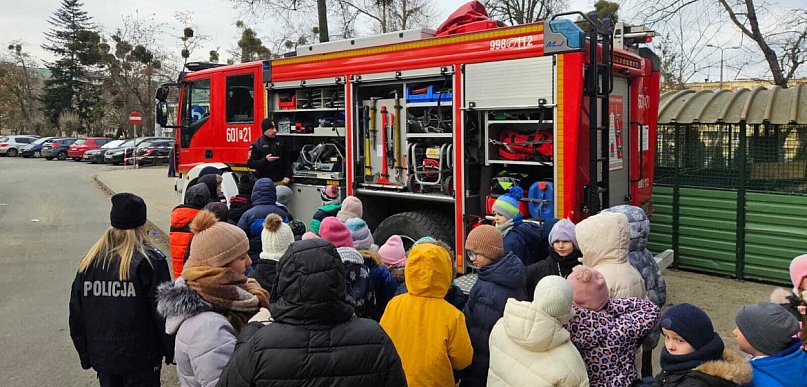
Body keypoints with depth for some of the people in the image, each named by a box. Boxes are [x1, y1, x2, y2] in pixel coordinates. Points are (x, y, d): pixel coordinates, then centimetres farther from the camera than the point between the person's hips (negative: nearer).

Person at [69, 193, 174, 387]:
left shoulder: (89, 262, -1)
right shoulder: (150, 261, -16)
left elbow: (76, 315, 6)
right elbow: (164, 313, -14)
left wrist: (85, 355, 17)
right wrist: (172, 353, -2)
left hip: (101, 357, 5)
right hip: (141, 359, -4)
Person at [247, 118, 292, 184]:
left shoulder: (281, 142, 9)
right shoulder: (256, 145, -1)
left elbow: (287, 161, 10)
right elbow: (250, 163, -5)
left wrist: (287, 176, 0)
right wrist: (265, 160, -18)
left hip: (280, 181, 3)